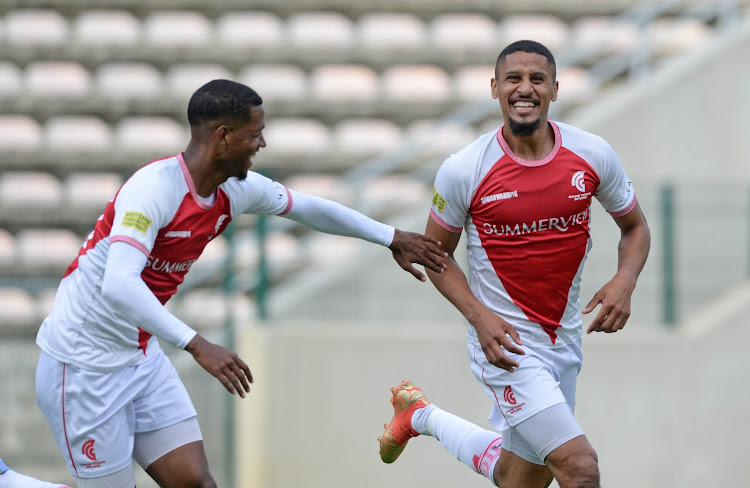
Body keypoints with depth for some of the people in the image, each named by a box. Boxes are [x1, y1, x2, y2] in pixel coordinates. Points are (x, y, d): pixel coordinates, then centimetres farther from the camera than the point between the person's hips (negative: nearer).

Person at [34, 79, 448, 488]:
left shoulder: (237, 190, 0)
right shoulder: (154, 188, -25)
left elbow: (310, 208, 19)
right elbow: (118, 285, -38)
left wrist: (393, 238, 24)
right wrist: (197, 345, -43)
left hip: (141, 357, 8)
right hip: (84, 364, -8)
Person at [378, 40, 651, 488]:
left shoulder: (593, 155, -4)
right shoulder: (463, 171, -12)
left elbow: (635, 227, 10)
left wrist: (624, 282, -11)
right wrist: (479, 316, -15)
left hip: (564, 340, 5)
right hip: (506, 341, -5)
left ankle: (423, 417, 42)